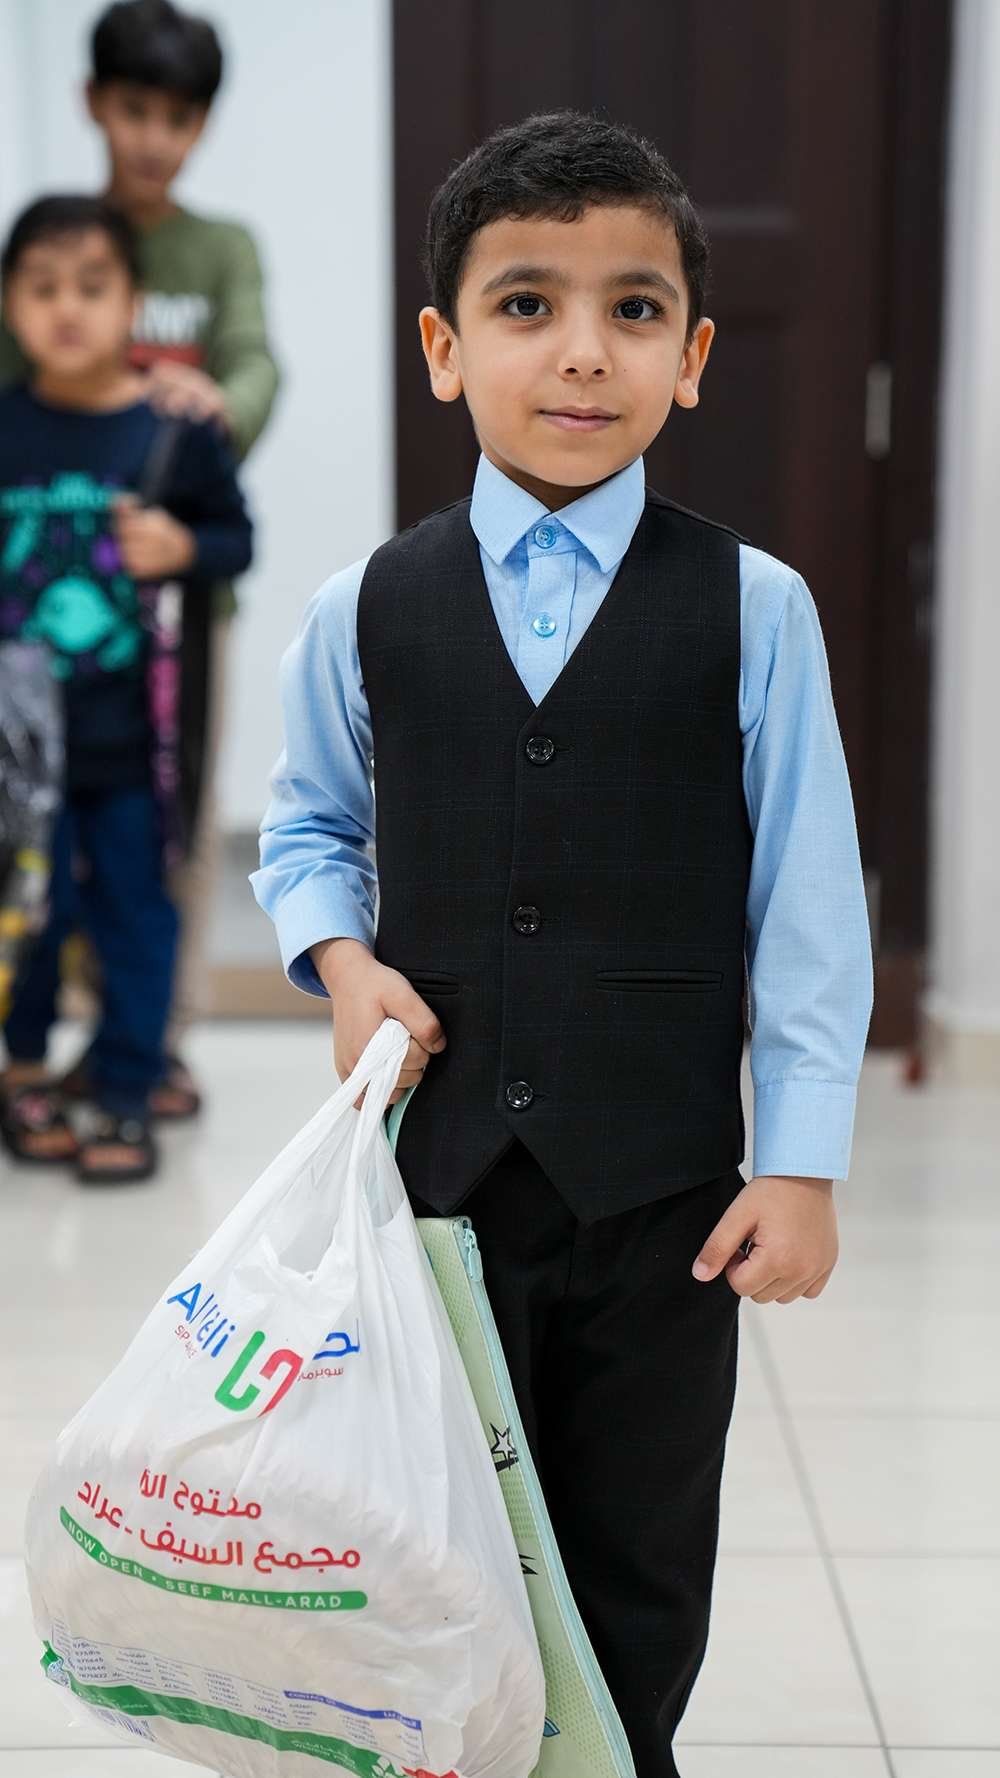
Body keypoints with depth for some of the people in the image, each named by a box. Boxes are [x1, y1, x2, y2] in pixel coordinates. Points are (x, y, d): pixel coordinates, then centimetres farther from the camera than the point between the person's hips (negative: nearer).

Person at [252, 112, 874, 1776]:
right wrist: (345, 962, -6)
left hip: (662, 1183, -1)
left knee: (640, 1569, 14)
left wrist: (801, 1166, -5)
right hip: (438, 1156, 1)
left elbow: (808, 899, -4)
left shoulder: (752, 609, -6)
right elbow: (305, 826, 14)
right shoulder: (369, 609, 0)